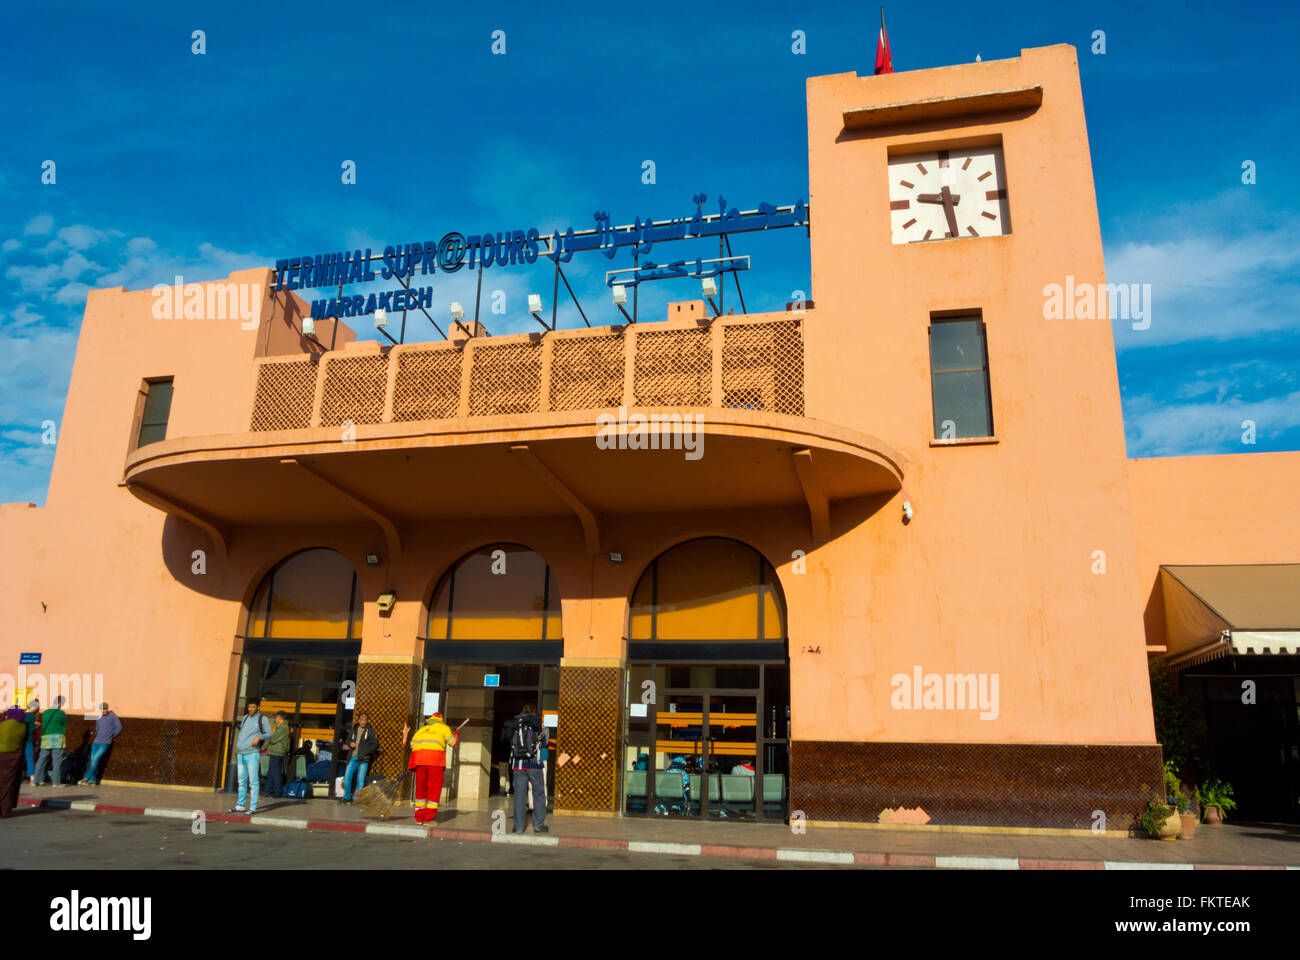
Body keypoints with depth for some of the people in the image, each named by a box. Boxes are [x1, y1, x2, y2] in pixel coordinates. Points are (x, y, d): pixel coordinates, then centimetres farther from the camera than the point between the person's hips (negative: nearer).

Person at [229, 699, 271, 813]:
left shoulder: (262, 719, 0)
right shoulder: (245, 718, 17)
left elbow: (269, 733, 2)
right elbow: (241, 732, 24)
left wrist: (259, 737, -15)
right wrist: (237, 746, 14)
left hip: (252, 753, -6)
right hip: (241, 753, 6)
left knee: (253, 780, -7)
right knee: (241, 781, 11)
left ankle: (253, 807, -6)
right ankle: (240, 805, 19)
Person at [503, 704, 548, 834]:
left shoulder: (513, 725, 7)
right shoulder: (536, 722, 1)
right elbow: (543, 742, 5)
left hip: (517, 764, 3)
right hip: (534, 763, -2)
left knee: (519, 794, 6)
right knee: (539, 794, 8)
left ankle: (518, 827, 5)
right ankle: (538, 825, 7)